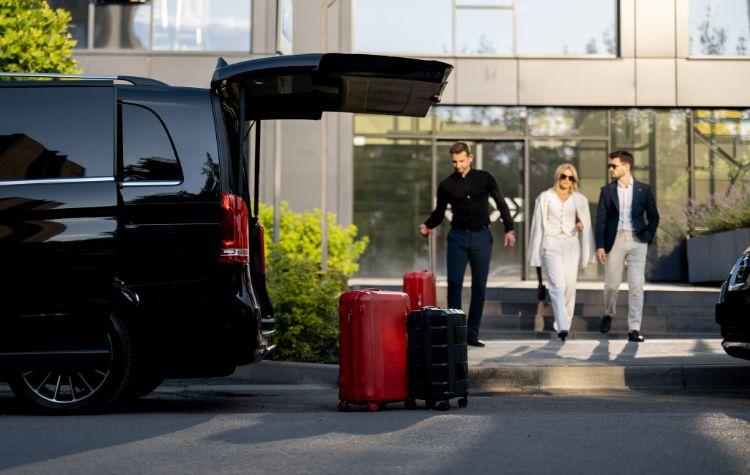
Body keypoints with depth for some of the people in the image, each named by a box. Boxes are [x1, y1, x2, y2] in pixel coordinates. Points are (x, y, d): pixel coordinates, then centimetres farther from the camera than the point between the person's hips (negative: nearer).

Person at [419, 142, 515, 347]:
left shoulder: (484, 178, 4)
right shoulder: (446, 185, 6)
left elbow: (501, 204, 8)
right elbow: (439, 213, 12)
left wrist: (509, 230, -2)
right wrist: (427, 226, -8)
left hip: (482, 237, 0)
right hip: (458, 237, 0)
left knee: (479, 287, 0)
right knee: (454, 283, -10)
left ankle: (472, 333, 5)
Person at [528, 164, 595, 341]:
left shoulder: (579, 199, 12)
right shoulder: (545, 197, 7)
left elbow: (586, 223, 20)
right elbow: (538, 225, 8)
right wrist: (536, 253, 5)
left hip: (571, 245, 3)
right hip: (551, 245, -3)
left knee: (570, 286, -1)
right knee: (557, 284, -16)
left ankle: (564, 324, 12)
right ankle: (562, 326, -24)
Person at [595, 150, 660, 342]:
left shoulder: (643, 189, 4)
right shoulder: (607, 191, 5)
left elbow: (653, 217, 12)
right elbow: (601, 220, 1)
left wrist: (647, 237, 1)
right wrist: (600, 246, -7)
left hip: (637, 241, -1)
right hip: (614, 241, 1)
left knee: (636, 285, -6)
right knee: (611, 283, 5)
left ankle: (634, 329, -5)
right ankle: (608, 314, 34)